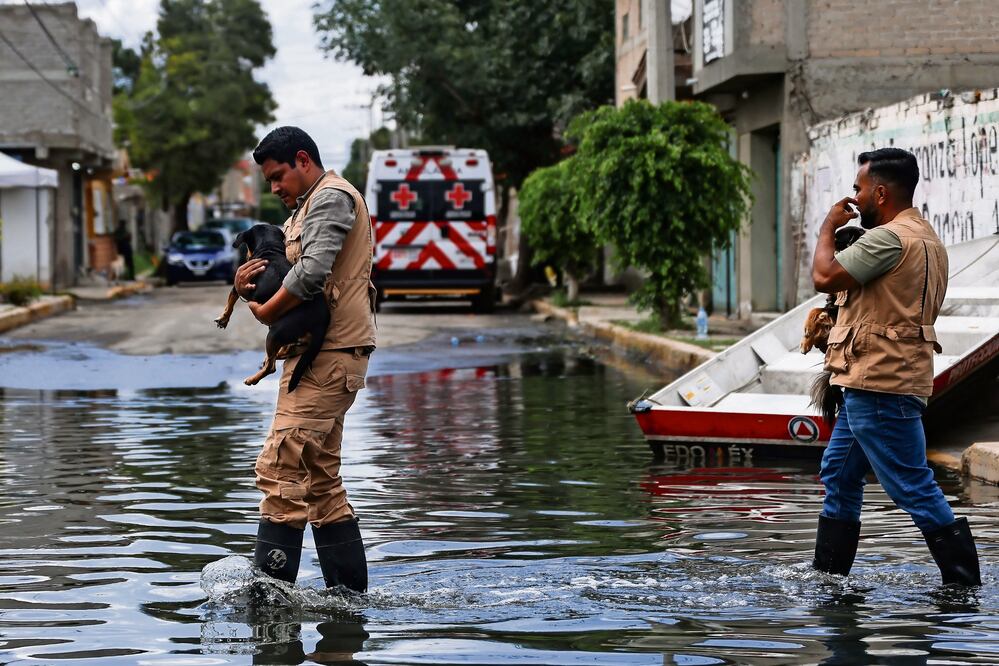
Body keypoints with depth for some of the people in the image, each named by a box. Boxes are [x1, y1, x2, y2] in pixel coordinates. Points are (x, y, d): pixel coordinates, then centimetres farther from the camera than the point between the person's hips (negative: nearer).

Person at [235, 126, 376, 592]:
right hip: (321, 356, 11)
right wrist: (248, 287, 0)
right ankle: (350, 595, 16)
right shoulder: (306, 209, 26)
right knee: (319, 480, 12)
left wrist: (266, 312, -11)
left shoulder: (331, 196, -7)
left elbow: (312, 273, -23)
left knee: (281, 469, -15)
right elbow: (287, 280, 22)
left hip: (330, 356, -11)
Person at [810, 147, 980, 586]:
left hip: (880, 385, -11)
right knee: (839, 476, 18)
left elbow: (825, 277, -19)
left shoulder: (890, 237, -16)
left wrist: (828, 229, -1)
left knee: (913, 487, -10)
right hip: (873, 385, 11)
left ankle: (965, 581, -8)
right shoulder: (926, 238, 19)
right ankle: (828, 576, 24)